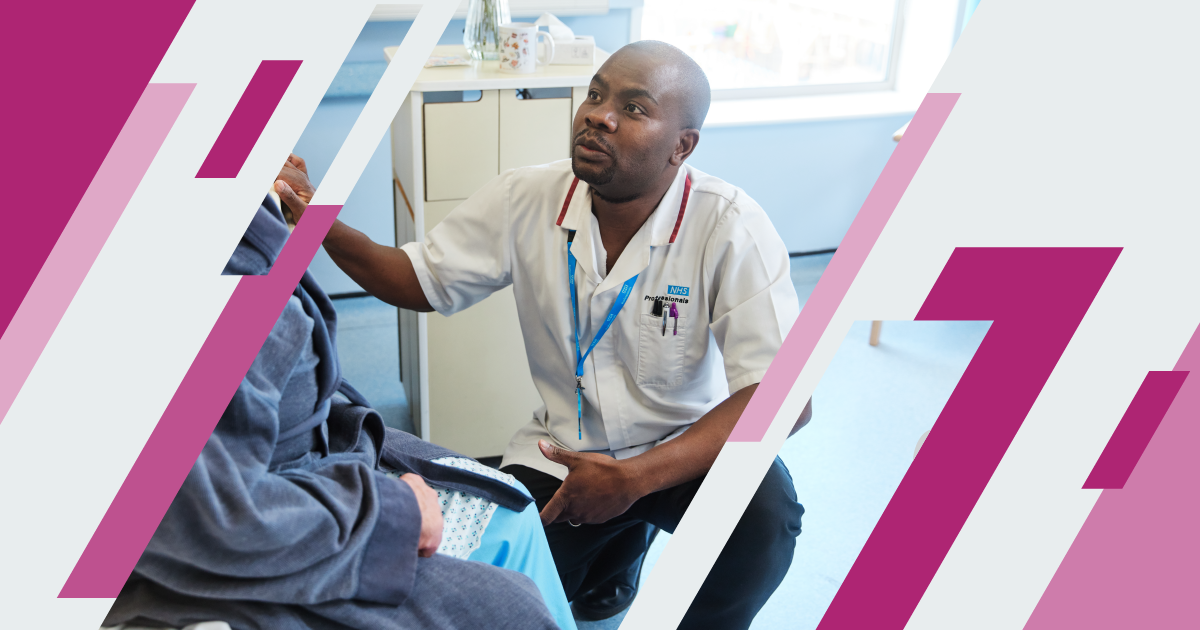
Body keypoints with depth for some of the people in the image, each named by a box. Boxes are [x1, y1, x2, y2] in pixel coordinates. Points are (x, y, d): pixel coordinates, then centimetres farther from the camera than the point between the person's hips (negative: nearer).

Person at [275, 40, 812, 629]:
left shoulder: (730, 227, -21)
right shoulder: (524, 200, -10)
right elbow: (419, 280, 1)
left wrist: (636, 478, -32)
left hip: (686, 448, -3)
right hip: (562, 448, 3)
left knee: (763, 511, -32)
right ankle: (620, 542, 22)